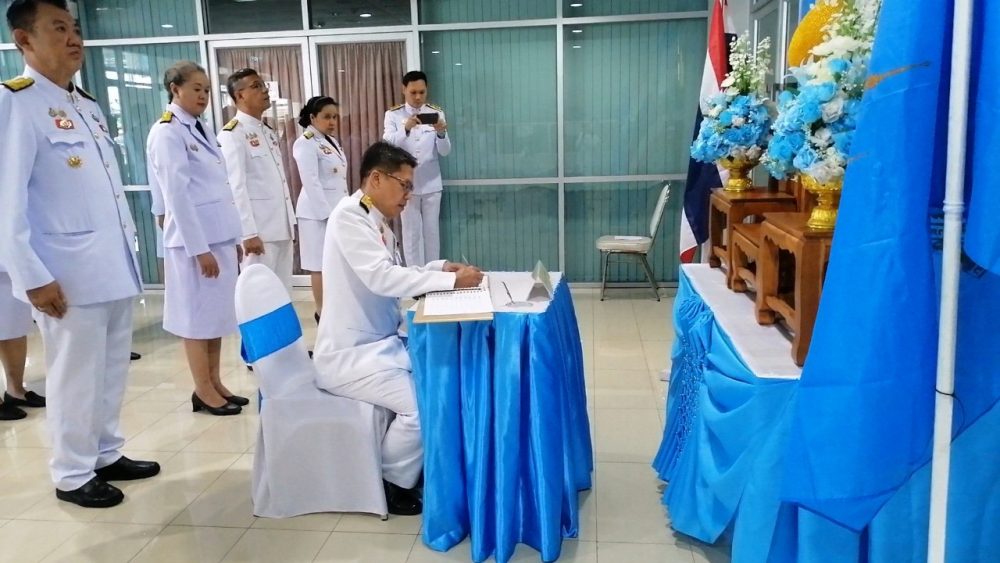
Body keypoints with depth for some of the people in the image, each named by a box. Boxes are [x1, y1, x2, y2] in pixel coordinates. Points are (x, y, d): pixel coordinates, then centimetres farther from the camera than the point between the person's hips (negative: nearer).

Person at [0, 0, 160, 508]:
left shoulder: (88, 106, 16)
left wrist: (129, 242, 14)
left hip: (114, 265, 8)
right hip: (67, 274, -7)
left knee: (112, 369, 15)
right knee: (76, 377, 3)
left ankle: (107, 454, 30)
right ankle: (72, 474, 18)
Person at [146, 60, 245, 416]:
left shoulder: (201, 130, 14)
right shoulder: (166, 133, -10)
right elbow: (177, 195, -16)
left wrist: (234, 238, 13)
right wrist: (199, 248, -18)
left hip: (220, 236, 8)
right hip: (195, 240, -8)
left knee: (219, 313, 12)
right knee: (198, 315, 1)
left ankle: (216, 384, 22)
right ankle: (203, 391, 12)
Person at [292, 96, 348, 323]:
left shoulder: (331, 141, 16)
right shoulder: (305, 143, -10)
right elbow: (311, 182, -17)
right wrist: (327, 213, -20)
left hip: (338, 209, 8)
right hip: (319, 211, -8)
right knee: (321, 264, -2)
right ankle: (323, 312, 6)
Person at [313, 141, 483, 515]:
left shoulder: (377, 221, 9)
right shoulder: (349, 216, -17)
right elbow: (381, 278, -28)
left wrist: (440, 268, 0)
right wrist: (451, 280, -26)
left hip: (385, 343, 9)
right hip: (349, 355, -9)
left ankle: (425, 462, 17)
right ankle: (392, 485, 2)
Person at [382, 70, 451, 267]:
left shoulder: (437, 113, 2)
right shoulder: (393, 115, -2)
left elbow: (445, 151, -3)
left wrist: (441, 134, -25)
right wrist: (405, 129, -35)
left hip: (431, 183, 2)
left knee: (431, 231, 9)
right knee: (411, 233, 4)